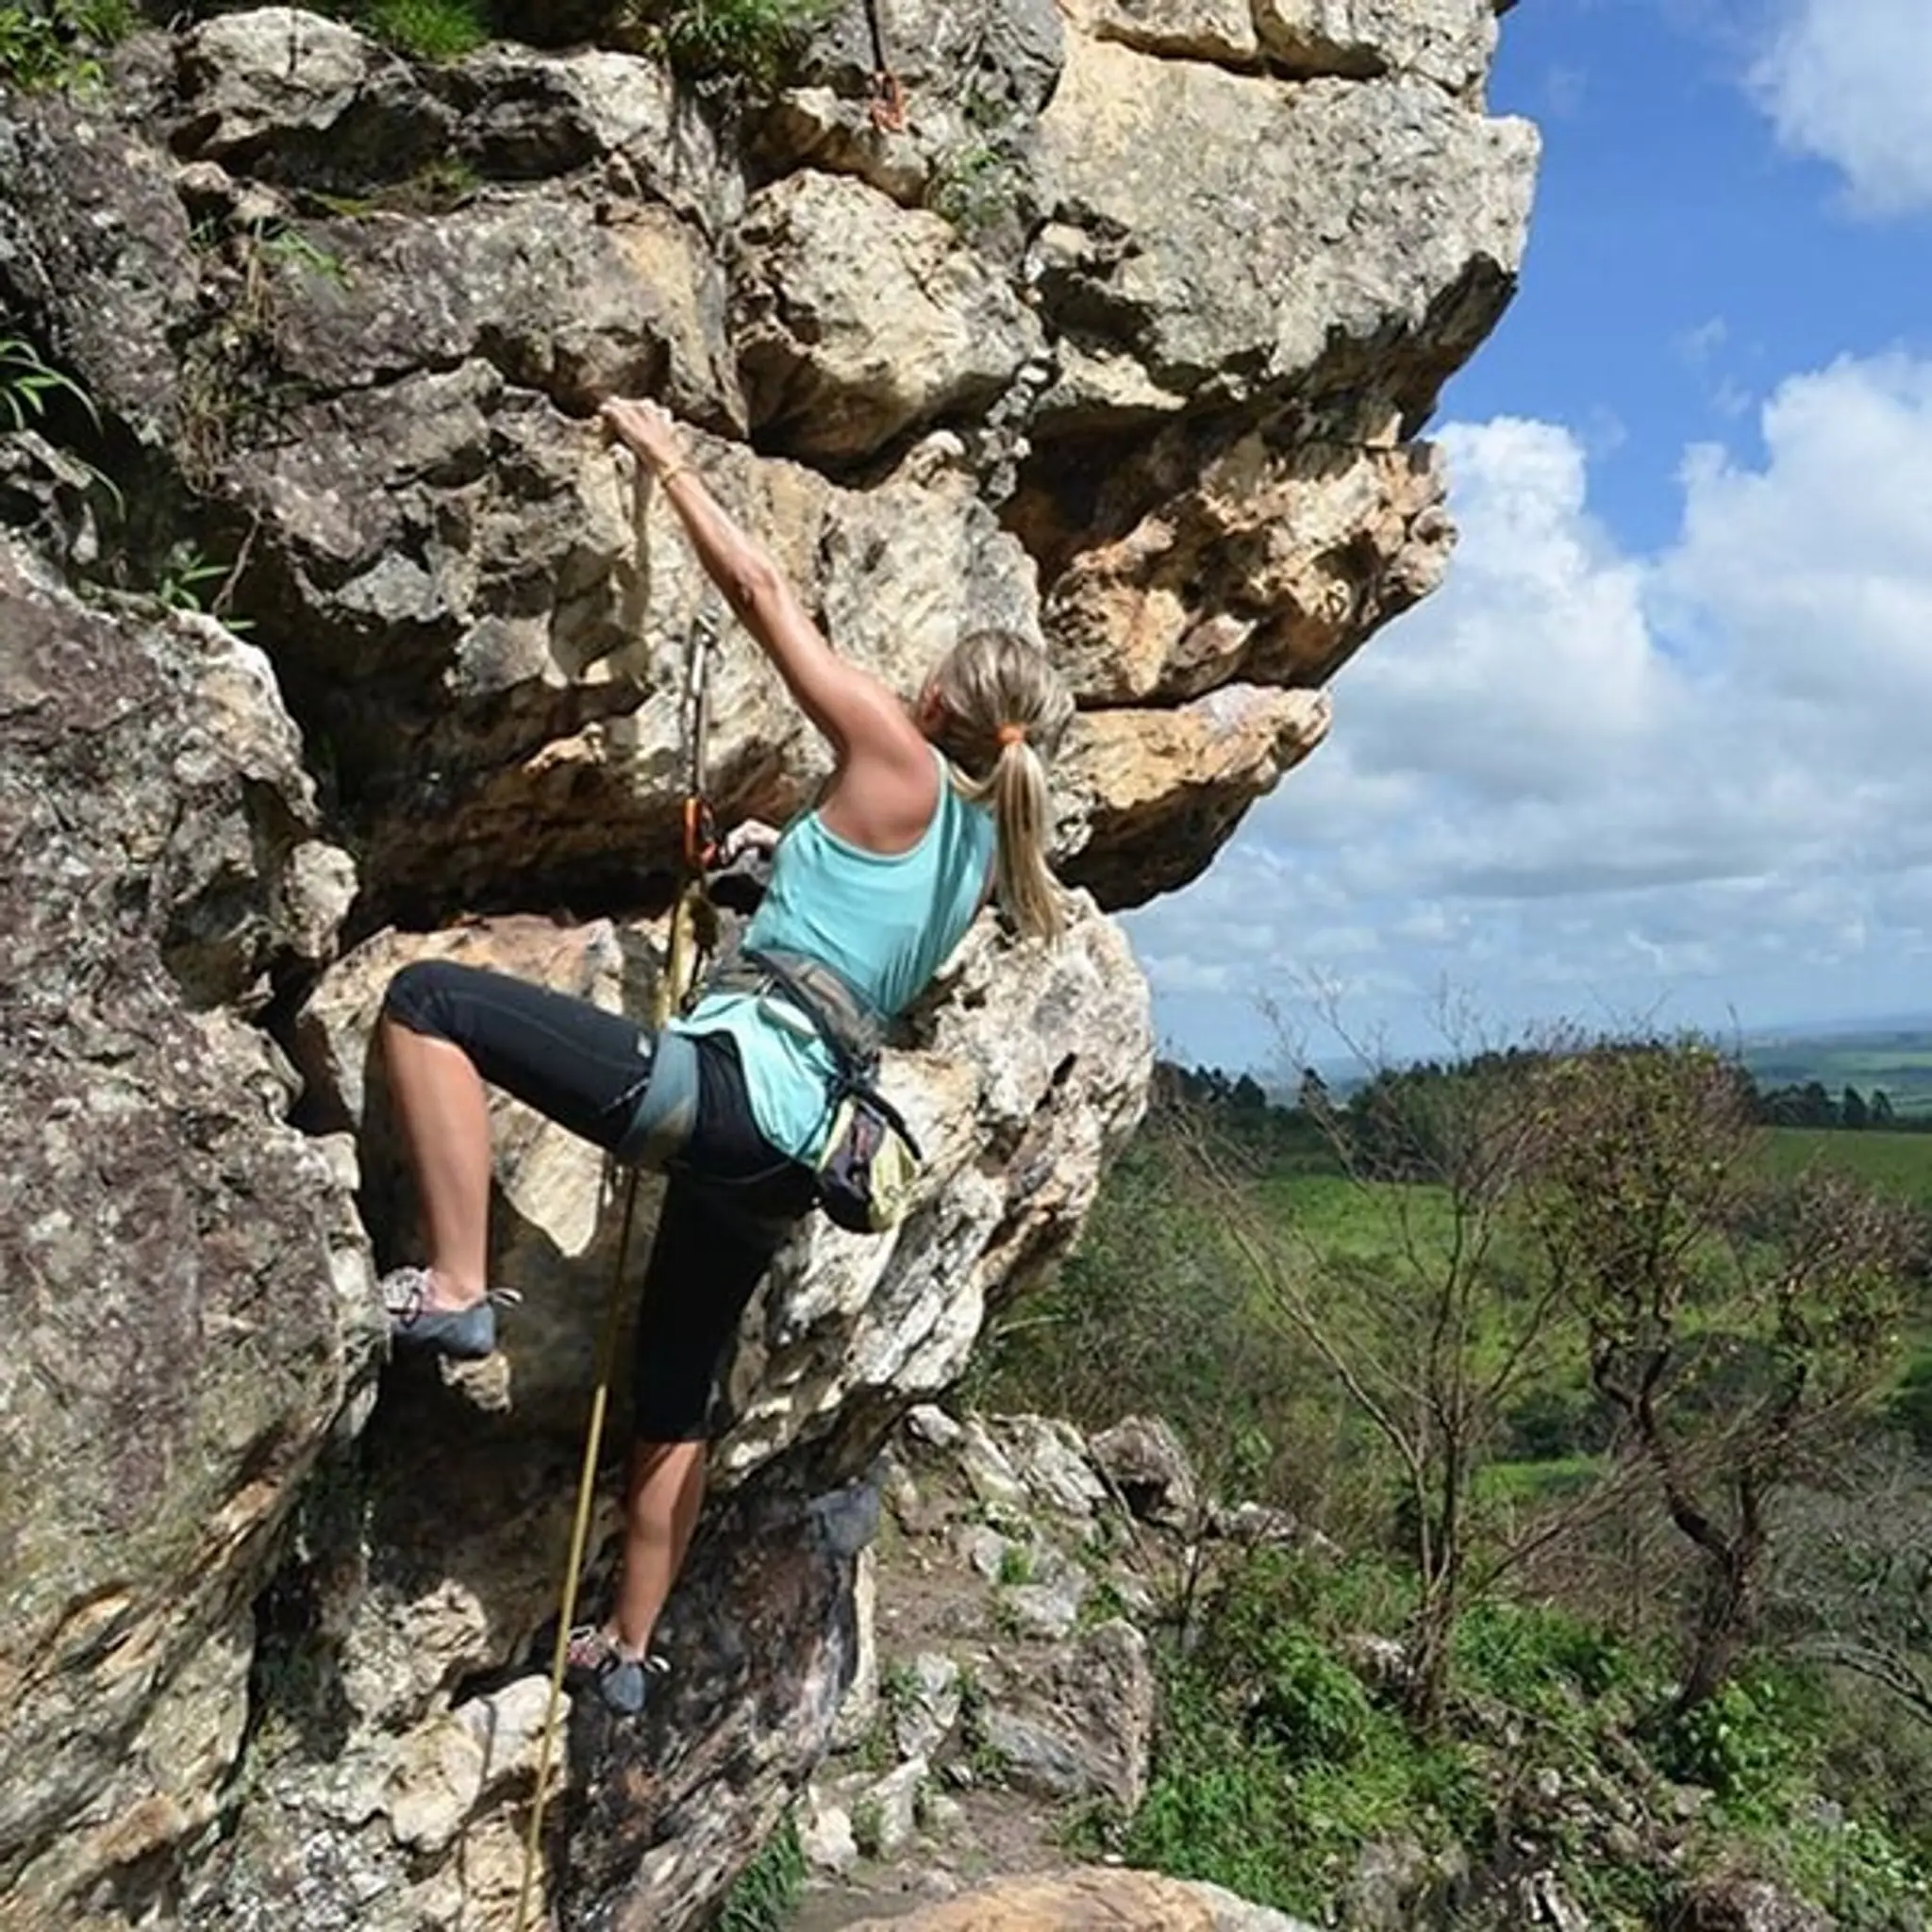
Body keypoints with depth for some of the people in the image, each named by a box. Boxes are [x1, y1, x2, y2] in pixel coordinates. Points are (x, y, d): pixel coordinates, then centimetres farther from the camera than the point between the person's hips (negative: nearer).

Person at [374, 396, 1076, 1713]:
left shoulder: (898, 766, -3)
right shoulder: (988, 849, 16)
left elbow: (762, 590, 2)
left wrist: (665, 455, 13)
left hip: (725, 1087, -9)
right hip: (792, 1149, 9)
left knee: (427, 1001, -9)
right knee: (678, 1391, 23)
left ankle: (457, 1290, -15)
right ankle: (629, 1648, 34)